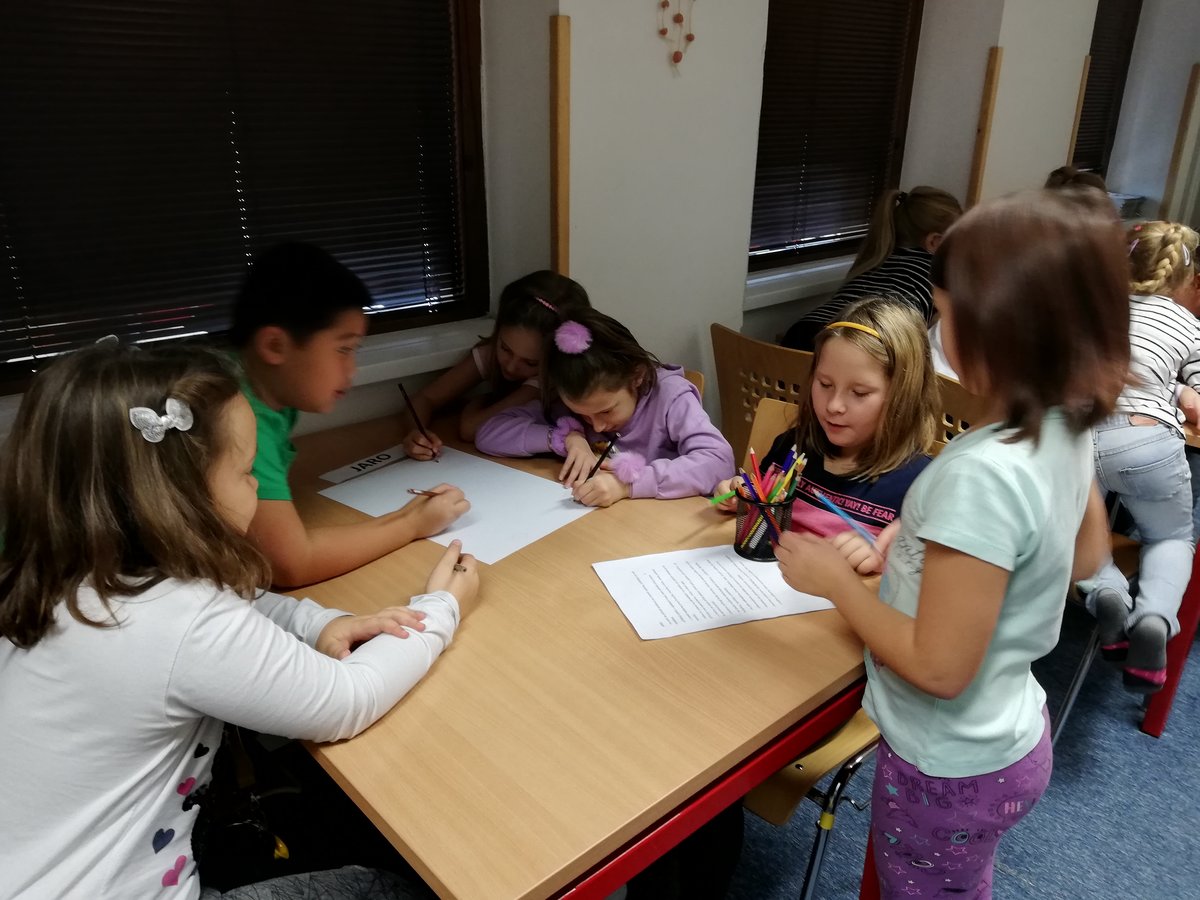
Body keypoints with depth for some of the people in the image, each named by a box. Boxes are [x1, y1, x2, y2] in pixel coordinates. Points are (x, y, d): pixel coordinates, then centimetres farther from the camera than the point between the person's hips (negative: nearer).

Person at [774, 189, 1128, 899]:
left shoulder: (982, 474, -35)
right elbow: (1087, 556, 11)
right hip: (1009, 739, 7)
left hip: (952, 767, -7)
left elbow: (940, 667, -29)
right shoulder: (1069, 431, -8)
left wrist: (837, 580, -18)